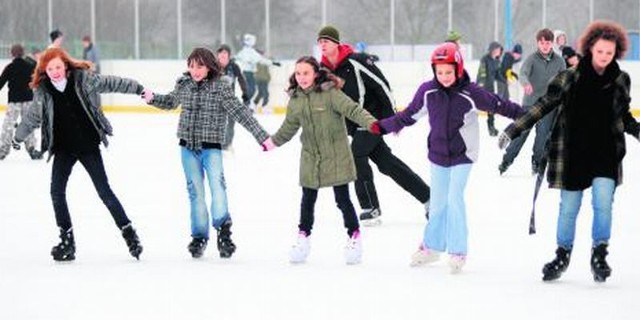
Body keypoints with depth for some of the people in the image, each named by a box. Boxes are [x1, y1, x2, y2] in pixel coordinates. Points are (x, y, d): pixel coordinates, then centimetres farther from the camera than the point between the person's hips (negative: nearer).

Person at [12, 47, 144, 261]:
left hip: (88, 145, -3)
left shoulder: (83, 78, -11)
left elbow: (110, 84, -3)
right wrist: (18, 137, 23)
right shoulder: (42, 91, -3)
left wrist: (138, 88, -4)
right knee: (57, 192, -6)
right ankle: (67, 240, 5)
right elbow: (34, 117, 12)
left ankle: (128, 232, 10)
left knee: (104, 191, -2)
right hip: (63, 149, 3)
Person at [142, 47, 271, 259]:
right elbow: (171, 102, 24)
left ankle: (223, 229, -24)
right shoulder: (183, 85, 3)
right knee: (195, 191, 7)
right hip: (188, 147, 4)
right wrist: (153, 98, 7)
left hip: (211, 147, -4)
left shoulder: (220, 87, -9)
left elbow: (240, 113, -13)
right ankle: (199, 236, 15)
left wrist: (262, 136, -17)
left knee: (217, 184, -23)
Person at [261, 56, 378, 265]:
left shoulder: (330, 93, -13)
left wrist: (372, 123, -34)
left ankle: (354, 237, 15)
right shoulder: (295, 99, 3)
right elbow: (289, 126, 18)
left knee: (342, 200, 0)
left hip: (336, 156, -4)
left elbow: (352, 109, -21)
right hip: (310, 157, 4)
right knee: (308, 200, 12)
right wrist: (273, 142, 25)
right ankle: (303, 237, 25)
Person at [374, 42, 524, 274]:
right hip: (438, 154, 3)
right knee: (438, 202, 11)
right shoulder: (427, 91, -8)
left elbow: (498, 105, -5)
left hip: (462, 155, -3)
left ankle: (457, 251, 0)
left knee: (454, 199, -10)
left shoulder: (471, 93, -16)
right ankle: (432, 246, 28)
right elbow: (410, 115, 5)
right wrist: (383, 126, 4)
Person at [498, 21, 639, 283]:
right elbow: (544, 105, -3)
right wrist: (514, 129, -7)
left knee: (603, 203, -13)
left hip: (606, 153, 1)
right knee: (568, 208, 8)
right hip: (572, 153, -1)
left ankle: (599, 254, 4)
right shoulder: (570, 78, -6)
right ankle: (563, 254, 27)